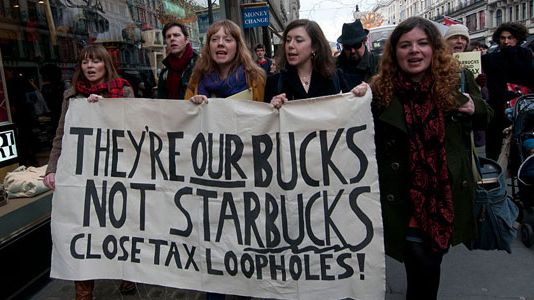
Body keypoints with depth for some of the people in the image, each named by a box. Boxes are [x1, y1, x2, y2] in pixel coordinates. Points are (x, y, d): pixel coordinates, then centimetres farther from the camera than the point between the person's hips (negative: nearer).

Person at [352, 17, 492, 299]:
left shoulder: (454, 83, 0)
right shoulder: (380, 92, -11)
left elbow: (486, 120, 17)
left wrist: (475, 110, -2)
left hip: (446, 195, 4)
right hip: (406, 201, -3)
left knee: (430, 265, 18)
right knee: (424, 270, 0)